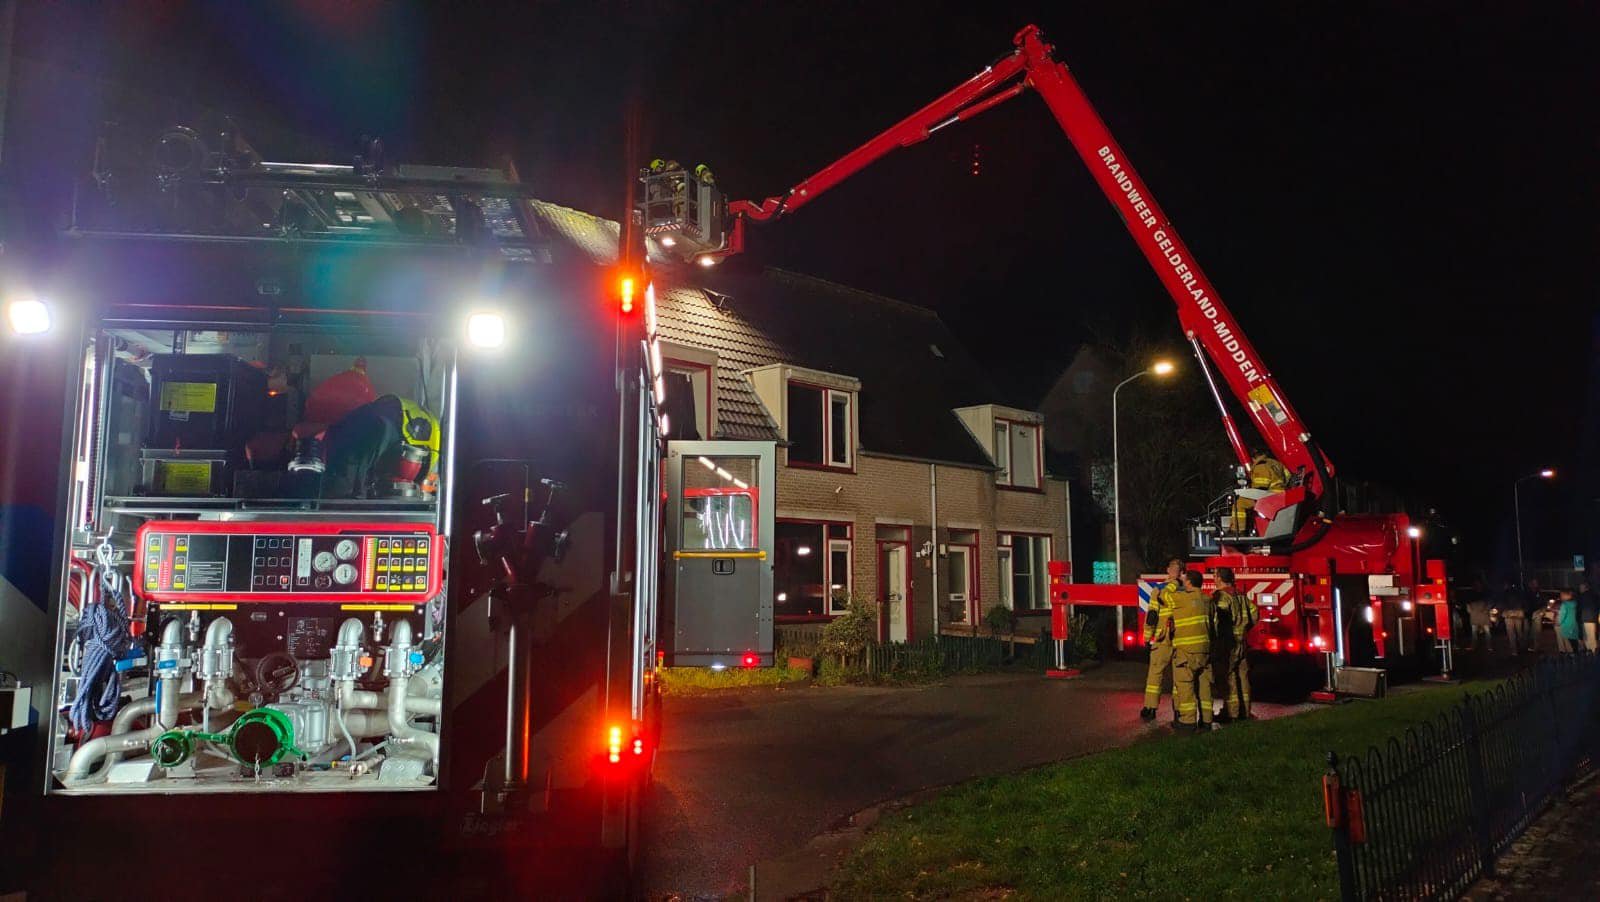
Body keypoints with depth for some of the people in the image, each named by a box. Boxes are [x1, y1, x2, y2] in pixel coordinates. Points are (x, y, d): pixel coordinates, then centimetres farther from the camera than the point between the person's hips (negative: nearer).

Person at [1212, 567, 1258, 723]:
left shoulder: (1221, 596, -13)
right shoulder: (1242, 595, 12)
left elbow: (1219, 619, -23)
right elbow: (1254, 614, 13)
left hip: (1228, 641, -8)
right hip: (1242, 642, 8)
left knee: (1229, 676, -4)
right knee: (1242, 675, 11)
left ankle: (1230, 711, -4)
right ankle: (1244, 711, 16)